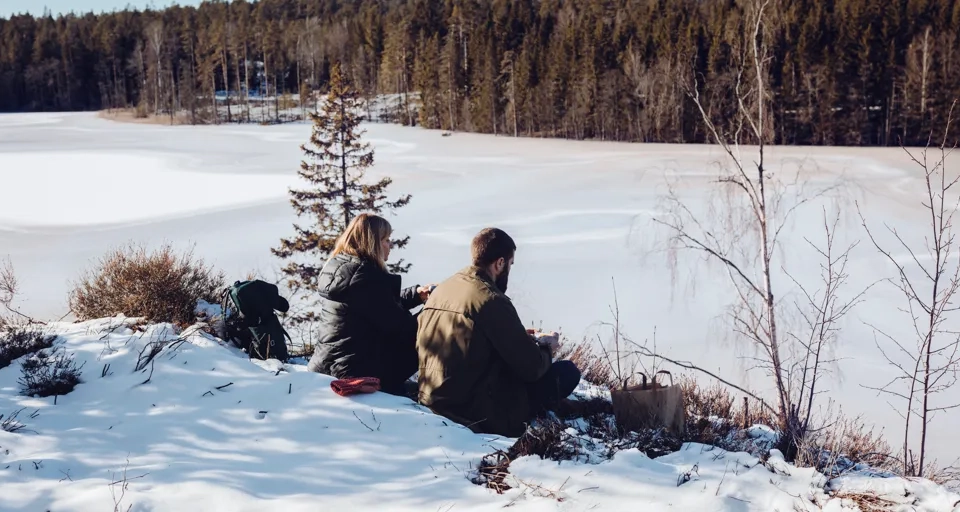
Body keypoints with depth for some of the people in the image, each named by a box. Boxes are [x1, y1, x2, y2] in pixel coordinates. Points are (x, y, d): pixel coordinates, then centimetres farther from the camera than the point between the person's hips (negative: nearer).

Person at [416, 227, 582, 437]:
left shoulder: (440, 290, 8)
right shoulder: (492, 300, -17)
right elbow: (532, 367, -14)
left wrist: (521, 337, 21)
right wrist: (547, 348, 9)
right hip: (479, 413, -8)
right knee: (567, 371, 3)